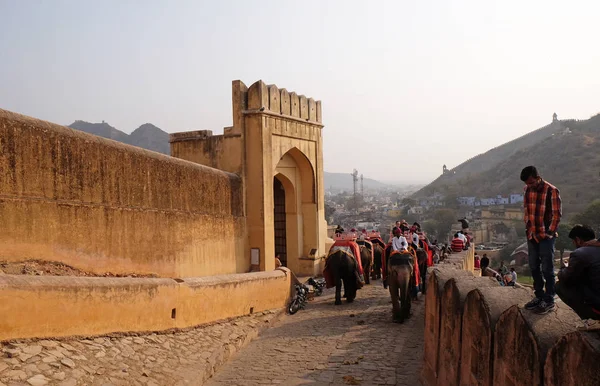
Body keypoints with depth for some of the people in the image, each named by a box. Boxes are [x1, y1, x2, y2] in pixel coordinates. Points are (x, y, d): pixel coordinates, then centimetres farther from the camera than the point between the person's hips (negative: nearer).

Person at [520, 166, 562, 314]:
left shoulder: (551, 191, -13)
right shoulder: (527, 190, 5)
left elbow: (557, 214, -11)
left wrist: (550, 232, -9)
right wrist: (528, 228, 9)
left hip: (546, 236, -6)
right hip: (532, 236, 6)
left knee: (547, 269, -1)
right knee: (534, 268, 12)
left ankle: (549, 301, 8)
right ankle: (539, 296, 25)